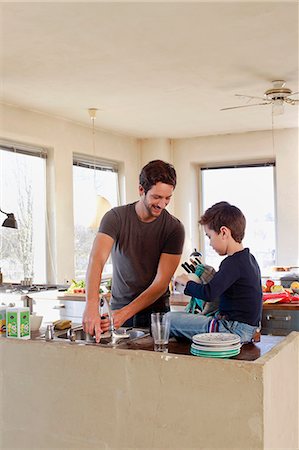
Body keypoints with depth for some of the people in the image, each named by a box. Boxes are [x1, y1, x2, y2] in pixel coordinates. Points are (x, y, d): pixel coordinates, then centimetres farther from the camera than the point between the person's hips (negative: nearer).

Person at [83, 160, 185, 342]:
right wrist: (92, 306, -41)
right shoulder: (116, 217, -10)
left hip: (156, 313, 0)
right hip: (118, 308, 0)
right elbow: (97, 260, -25)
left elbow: (161, 283, -15)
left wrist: (125, 313, -28)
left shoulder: (174, 228, -11)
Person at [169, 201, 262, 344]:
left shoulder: (233, 263, -20)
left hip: (235, 329, -10)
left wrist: (186, 282, -10)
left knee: (170, 319, -11)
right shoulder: (248, 258, 12)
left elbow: (208, 293, -27)